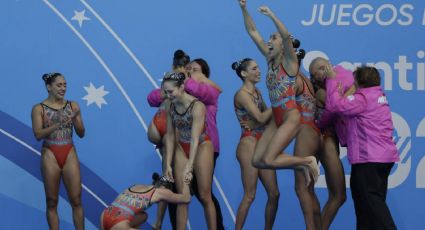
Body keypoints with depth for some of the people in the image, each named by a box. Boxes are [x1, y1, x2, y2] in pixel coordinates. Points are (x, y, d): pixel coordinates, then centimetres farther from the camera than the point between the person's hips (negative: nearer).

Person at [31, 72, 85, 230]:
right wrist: (58, 124, -23)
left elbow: (81, 133, 6)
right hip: (50, 155, -2)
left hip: (69, 154, 2)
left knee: (76, 200, -2)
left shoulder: (72, 106, 5)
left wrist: (75, 119, -13)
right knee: (52, 201, 3)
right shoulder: (39, 109, -2)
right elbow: (38, 134, -11)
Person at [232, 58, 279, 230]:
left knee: (274, 193, 6)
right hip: (249, 145, -8)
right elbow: (261, 118, -18)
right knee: (250, 196, -7)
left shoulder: (257, 92, 15)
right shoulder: (242, 94, -9)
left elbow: (267, 116, 10)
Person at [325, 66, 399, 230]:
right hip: (383, 156, 10)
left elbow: (335, 105, -20)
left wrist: (331, 79, -10)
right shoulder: (378, 95, 16)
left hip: (369, 158, -10)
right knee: (374, 200, 14)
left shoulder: (363, 98, -12)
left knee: (371, 201, -9)